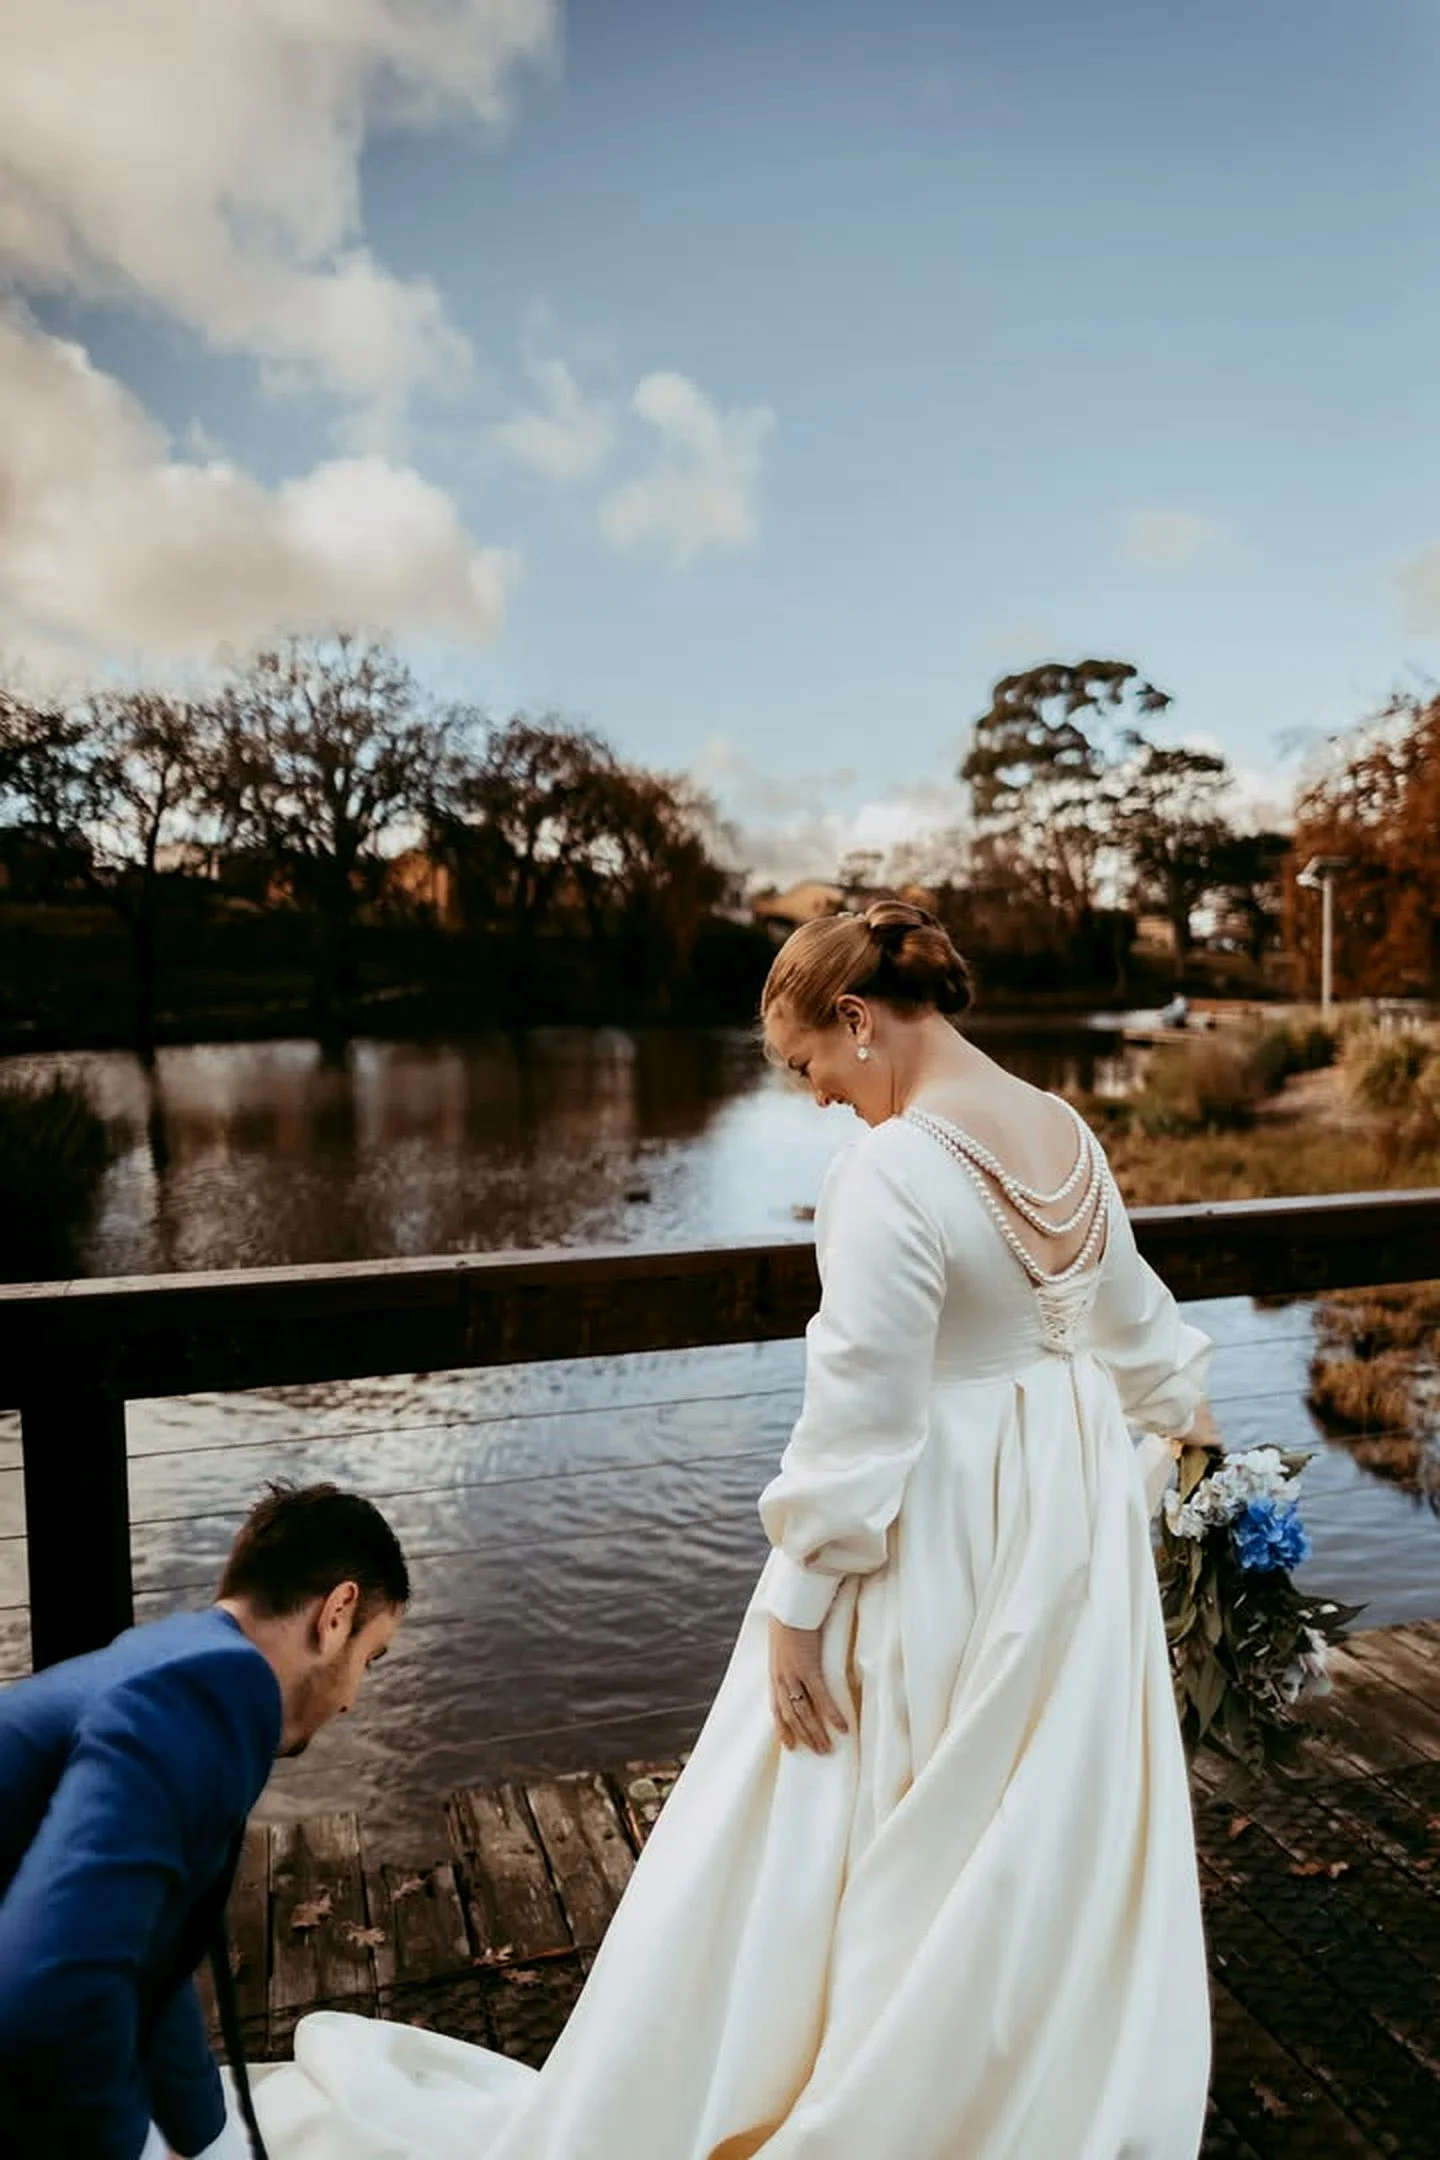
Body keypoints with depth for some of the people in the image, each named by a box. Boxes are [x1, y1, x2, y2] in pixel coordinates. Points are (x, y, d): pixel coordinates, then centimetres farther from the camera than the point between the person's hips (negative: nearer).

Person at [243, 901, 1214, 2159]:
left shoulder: (890, 1173, -25)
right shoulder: (1067, 1136, -1)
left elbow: (862, 1418, -23)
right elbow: (1138, 1334, 13)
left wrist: (797, 1602, -14)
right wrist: (1159, 1432, 31)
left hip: (939, 1550, -7)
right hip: (1073, 1530, 8)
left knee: (827, 1838, 10)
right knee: (1056, 1823, 23)